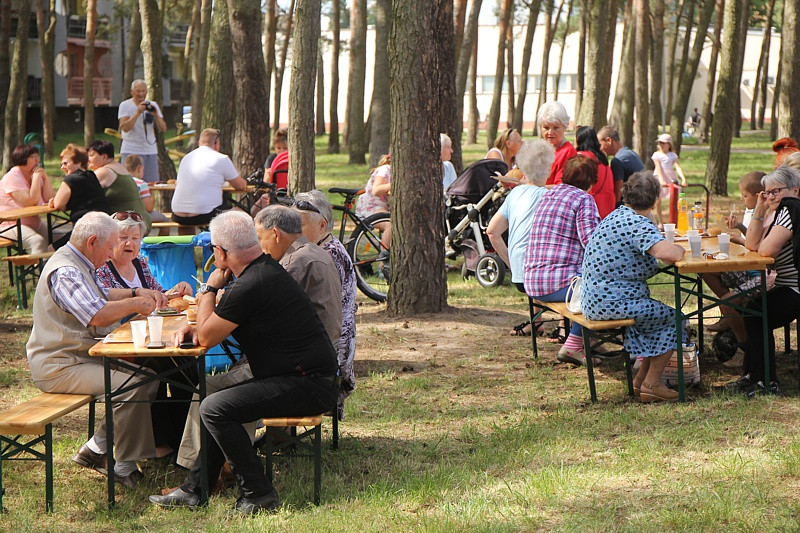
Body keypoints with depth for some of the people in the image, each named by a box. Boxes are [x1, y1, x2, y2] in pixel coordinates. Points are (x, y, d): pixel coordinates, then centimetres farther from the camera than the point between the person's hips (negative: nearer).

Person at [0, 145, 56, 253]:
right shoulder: (13, 177, -13)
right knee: (38, 241, -33)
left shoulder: (34, 175, 11)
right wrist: (37, 177, -17)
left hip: (33, 223, 8)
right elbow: (31, 201, -24)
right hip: (10, 226, -8)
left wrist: (44, 177, -3)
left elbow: (49, 199, 4)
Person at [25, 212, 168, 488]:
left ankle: (96, 448, 9)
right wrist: (135, 304, -15)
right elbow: (99, 316, -31)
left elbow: (100, 296, 32)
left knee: (149, 375, 3)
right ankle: (124, 467, -12)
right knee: (132, 386, -26)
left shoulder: (77, 265, 15)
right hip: (59, 368, -11)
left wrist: (138, 293, 16)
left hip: (82, 357, 11)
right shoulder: (65, 273, -21)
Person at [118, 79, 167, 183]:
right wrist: (138, 112, -21)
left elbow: (163, 129, 3)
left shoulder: (153, 105, 9)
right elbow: (125, 128, -15)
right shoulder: (125, 105, -1)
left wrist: (156, 115, -15)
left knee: (151, 183, 2)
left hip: (150, 151, 3)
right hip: (130, 151, -3)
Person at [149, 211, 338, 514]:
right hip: (308, 378, 11)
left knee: (215, 409, -19)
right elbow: (215, 328, 27)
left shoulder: (251, 285, -20)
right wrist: (196, 328, 7)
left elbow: (207, 338, -11)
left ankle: (258, 494, -12)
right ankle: (195, 489, 23)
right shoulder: (266, 268, 13)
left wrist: (210, 287, 0)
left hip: (308, 386, -11)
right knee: (220, 404, 20)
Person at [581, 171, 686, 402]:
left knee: (658, 314, 22)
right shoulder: (637, 224, -19)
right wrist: (680, 249, -8)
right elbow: (670, 253, -30)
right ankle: (651, 383, 8)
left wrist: (671, 249, 16)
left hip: (595, 299, 10)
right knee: (673, 318, 3)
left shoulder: (617, 215, 13)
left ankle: (641, 380, 23)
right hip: (612, 303, -10)